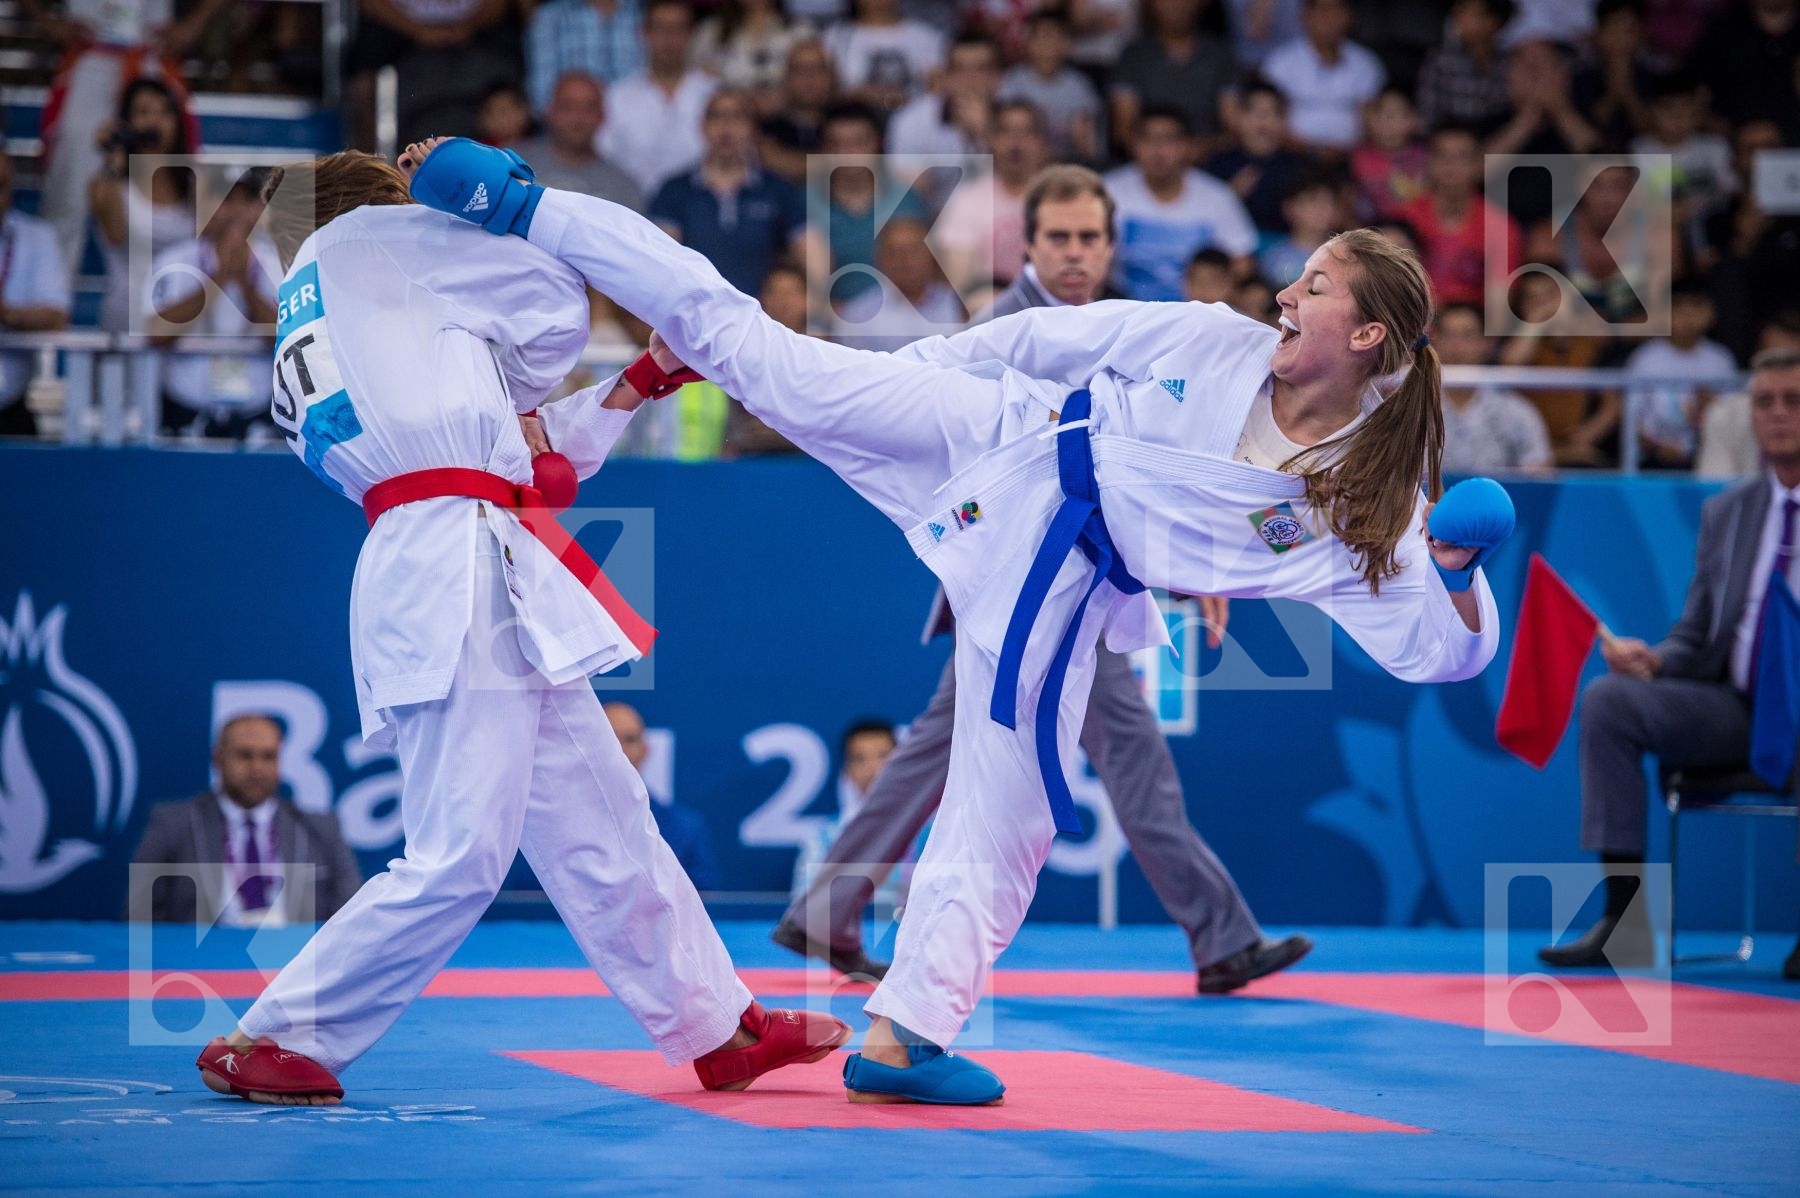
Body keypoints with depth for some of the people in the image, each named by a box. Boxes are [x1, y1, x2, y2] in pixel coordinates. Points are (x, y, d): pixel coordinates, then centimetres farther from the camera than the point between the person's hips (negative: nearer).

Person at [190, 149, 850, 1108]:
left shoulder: (305, 356, 26)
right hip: (460, 571, -10)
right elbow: (555, 304, 6)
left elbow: (537, 453, 25)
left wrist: (632, 389, 30)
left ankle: (720, 1030, 22)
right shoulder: (366, 238, 5)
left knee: (602, 827, 14)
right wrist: (498, 394, 22)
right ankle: (269, 1042, -4)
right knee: (457, 862, -11)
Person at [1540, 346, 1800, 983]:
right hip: (1734, 708, 6)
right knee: (1608, 698, -18)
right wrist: (1651, 659, -6)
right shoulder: (1724, 512, 17)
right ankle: (1625, 921, -22)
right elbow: (1694, 639, 17)